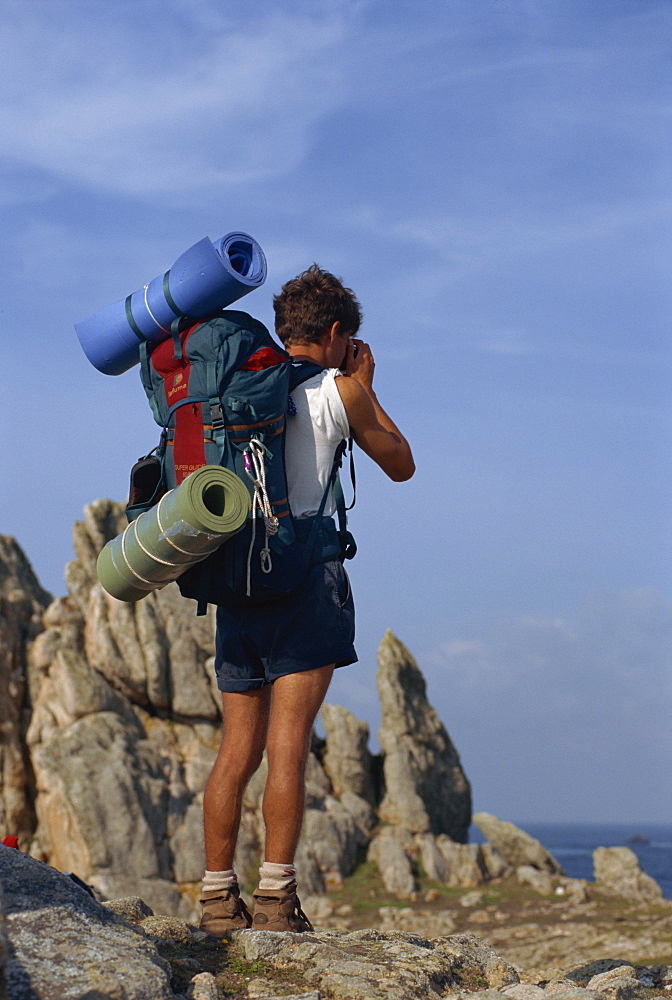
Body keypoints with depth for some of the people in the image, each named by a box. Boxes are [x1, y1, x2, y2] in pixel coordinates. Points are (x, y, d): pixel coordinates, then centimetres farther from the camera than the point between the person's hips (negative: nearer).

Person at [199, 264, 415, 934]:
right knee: (287, 746, -6)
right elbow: (401, 465, 14)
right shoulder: (339, 391, 0)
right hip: (303, 574, -5)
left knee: (236, 750, 7)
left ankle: (217, 897, 8)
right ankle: (275, 897, -7)